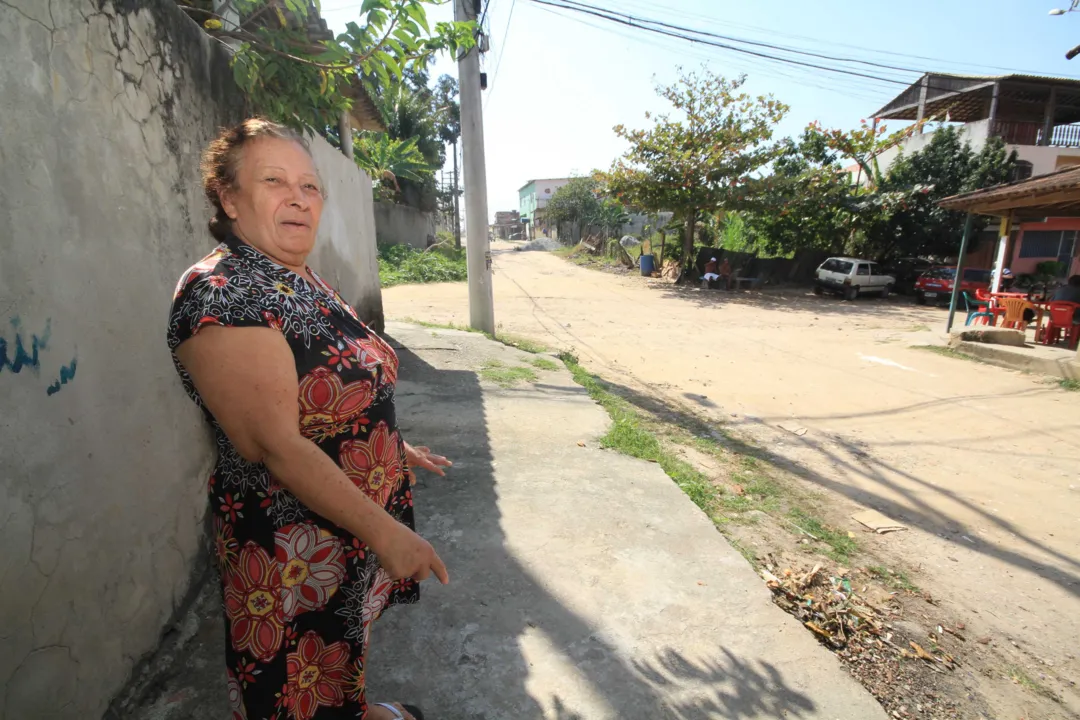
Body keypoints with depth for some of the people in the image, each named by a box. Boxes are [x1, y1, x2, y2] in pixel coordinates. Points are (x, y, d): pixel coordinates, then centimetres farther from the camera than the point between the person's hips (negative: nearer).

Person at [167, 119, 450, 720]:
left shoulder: (305, 283, 5)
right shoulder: (219, 292, -23)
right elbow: (276, 447, -27)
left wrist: (396, 449, 18)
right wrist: (386, 532, -24)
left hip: (356, 532, 8)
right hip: (292, 551, -8)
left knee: (345, 656, 31)